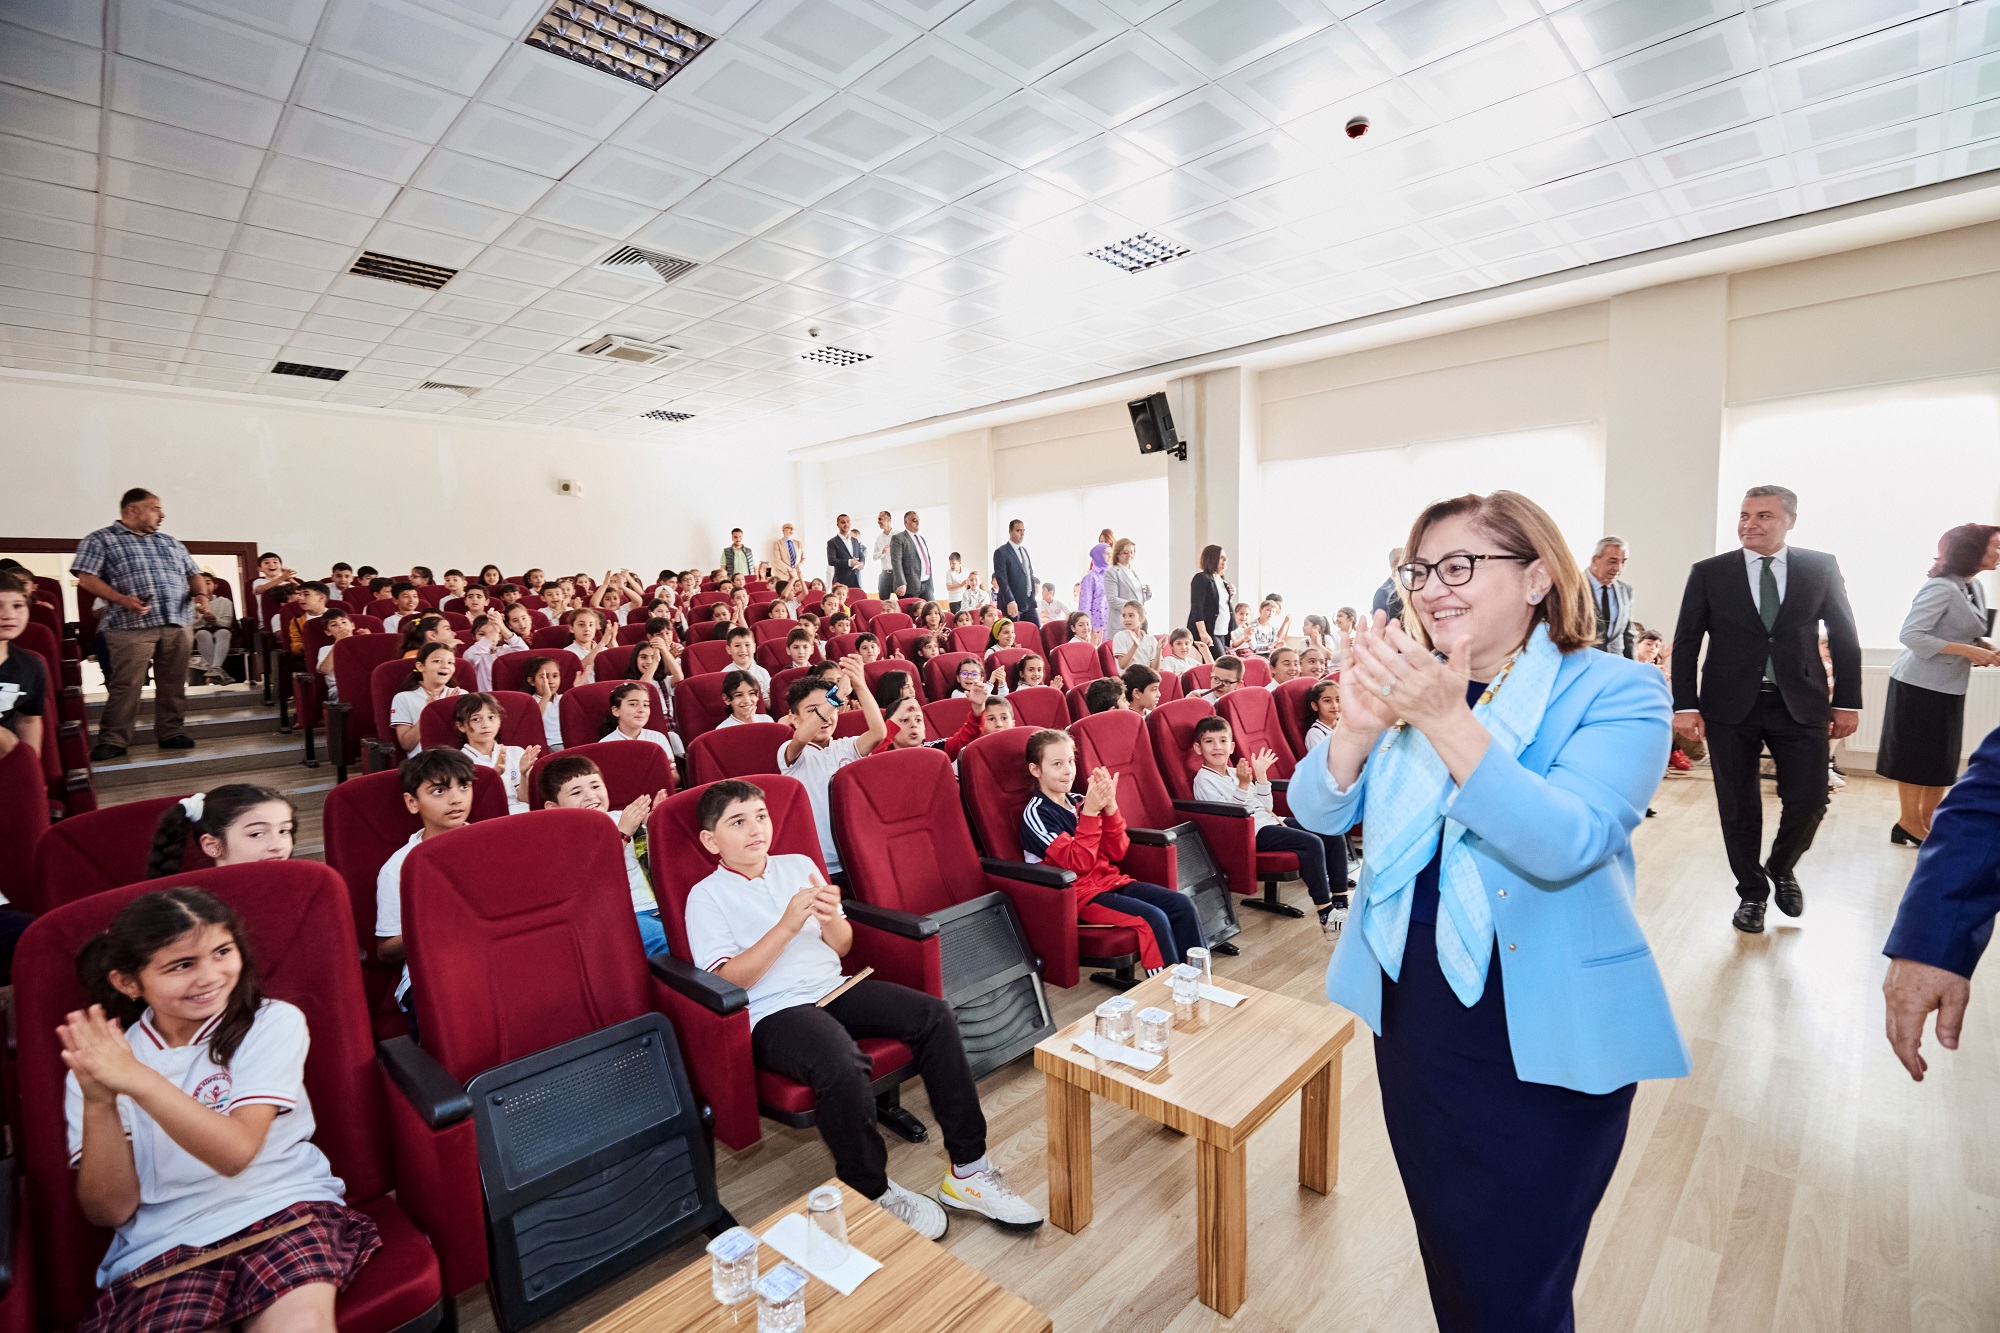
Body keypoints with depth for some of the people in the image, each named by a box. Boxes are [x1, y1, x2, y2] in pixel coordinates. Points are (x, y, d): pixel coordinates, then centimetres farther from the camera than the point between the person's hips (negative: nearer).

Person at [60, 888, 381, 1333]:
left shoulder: (273, 1023, 1)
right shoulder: (101, 1061, 7)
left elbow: (235, 1153, -10)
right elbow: (110, 1211, 2)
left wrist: (139, 1080, -18)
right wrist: (99, 1103, -12)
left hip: (281, 1208, -1)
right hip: (163, 1244, 2)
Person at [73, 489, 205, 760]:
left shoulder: (170, 543, 22)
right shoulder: (100, 540, 6)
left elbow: (193, 574, 23)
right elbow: (87, 578, -2)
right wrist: (122, 599, -16)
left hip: (177, 625, 4)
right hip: (132, 626, -4)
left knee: (173, 684, 5)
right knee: (126, 686, -6)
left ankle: (172, 733, 12)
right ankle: (113, 741, 0)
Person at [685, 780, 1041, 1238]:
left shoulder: (799, 866, 14)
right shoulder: (706, 897, 1)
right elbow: (727, 981, -10)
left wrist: (831, 918, -9)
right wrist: (787, 926, -19)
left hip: (833, 989, 5)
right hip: (774, 1013, -5)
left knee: (935, 1016, -16)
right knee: (842, 1065, -35)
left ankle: (967, 1170, -8)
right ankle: (872, 1193, -8)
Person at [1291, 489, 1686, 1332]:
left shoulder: (1616, 692, -11)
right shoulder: (1410, 683, 3)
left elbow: (1567, 844, -28)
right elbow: (1319, 811, -7)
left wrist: (1445, 719, -38)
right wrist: (1360, 723, -26)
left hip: (1543, 1042, -4)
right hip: (1412, 1014, 5)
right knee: (1447, 1260, 23)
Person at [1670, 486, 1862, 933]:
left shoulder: (1821, 567, 4)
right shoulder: (1709, 572, 0)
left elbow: (1844, 636, 7)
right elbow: (1686, 643, -1)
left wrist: (1848, 702, 3)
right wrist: (1685, 706, -8)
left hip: (1801, 705, 1)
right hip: (1730, 707, -1)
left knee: (1809, 801, 1)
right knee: (1739, 809, 6)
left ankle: (1781, 868, 31)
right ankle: (1751, 892, 25)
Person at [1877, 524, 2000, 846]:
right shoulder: (1940, 587, -16)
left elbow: (1966, 635, 17)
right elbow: (1910, 634, -21)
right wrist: (1966, 650, -22)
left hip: (1949, 687, 8)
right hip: (1920, 685, -8)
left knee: (1942, 759, 12)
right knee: (1916, 757, 0)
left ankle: (1927, 824, 21)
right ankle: (1909, 824, 10)